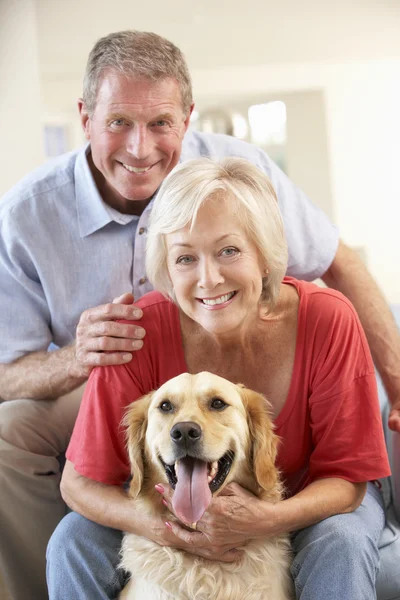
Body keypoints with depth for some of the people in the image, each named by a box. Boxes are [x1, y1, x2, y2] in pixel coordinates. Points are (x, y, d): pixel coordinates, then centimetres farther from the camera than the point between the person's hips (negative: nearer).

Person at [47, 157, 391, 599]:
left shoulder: (327, 320, -26)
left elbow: (346, 477, -18)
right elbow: (81, 482, -17)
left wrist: (267, 519, -38)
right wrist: (164, 529, -37)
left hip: (305, 499, -1)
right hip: (185, 507, 1)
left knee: (341, 546, -32)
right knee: (75, 542, -20)